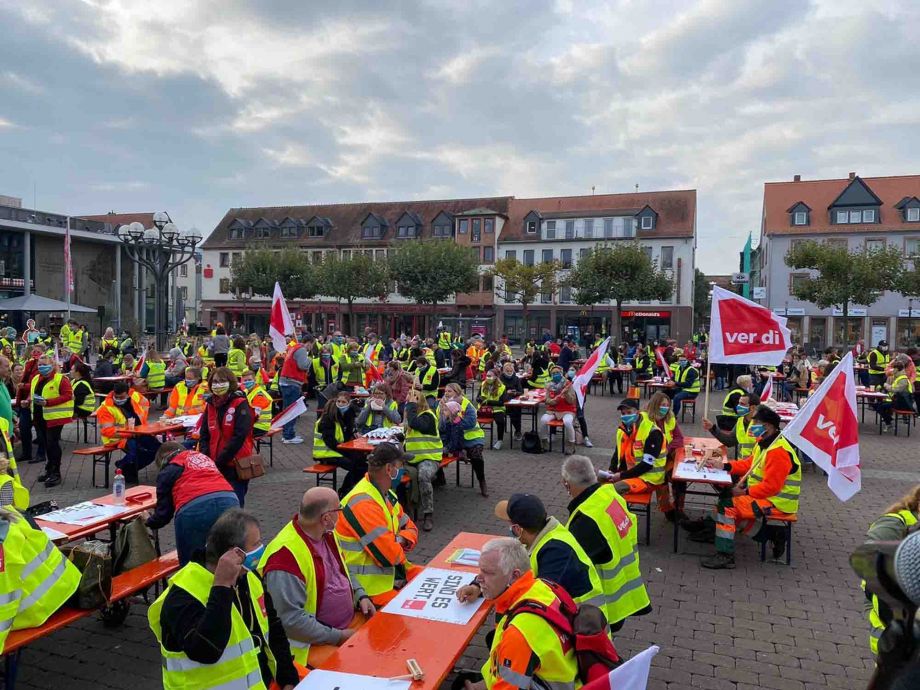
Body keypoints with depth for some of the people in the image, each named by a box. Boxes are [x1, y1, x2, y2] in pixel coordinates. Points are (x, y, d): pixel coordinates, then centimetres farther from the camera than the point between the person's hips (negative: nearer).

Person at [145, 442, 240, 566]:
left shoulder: (167, 471, 20)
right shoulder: (203, 456, 33)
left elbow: (164, 510, 21)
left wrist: (149, 521, 43)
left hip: (194, 510, -4)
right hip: (229, 501, 4)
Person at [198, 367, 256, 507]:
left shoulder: (240, 404, -9)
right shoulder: (210, 405, 10)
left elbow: (239, 435, -16)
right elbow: (204, 435, 10)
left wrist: (220, 461, -16)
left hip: (236, 465, -5)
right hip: (214, 466, 5)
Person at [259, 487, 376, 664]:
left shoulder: (326, 534, 3)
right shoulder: (286, 554, -23)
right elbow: (291, 619, -24)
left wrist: (361, 596, 3)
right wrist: (338, 637, -19)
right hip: (316, 644, -8)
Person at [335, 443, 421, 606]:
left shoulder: (386, 495, 8)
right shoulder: (362, 503, -24)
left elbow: (411, 528, 13)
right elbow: (390, 554, -26)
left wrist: (401, 540, -9)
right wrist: (401, 550, -4)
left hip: (393, 570, 9)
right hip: (372, 585, -9)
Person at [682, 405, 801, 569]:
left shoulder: (778, 452, -23)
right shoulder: (765, 443, 8)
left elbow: (770, 487, -26)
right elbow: (749, 464, 16)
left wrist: (744, 492, -22)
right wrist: (725, 466, 2)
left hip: (776, 501, -10)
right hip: (765, 493, 10)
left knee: (728, 504, -19)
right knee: (726, 493, 14)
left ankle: (725, 555, -18)